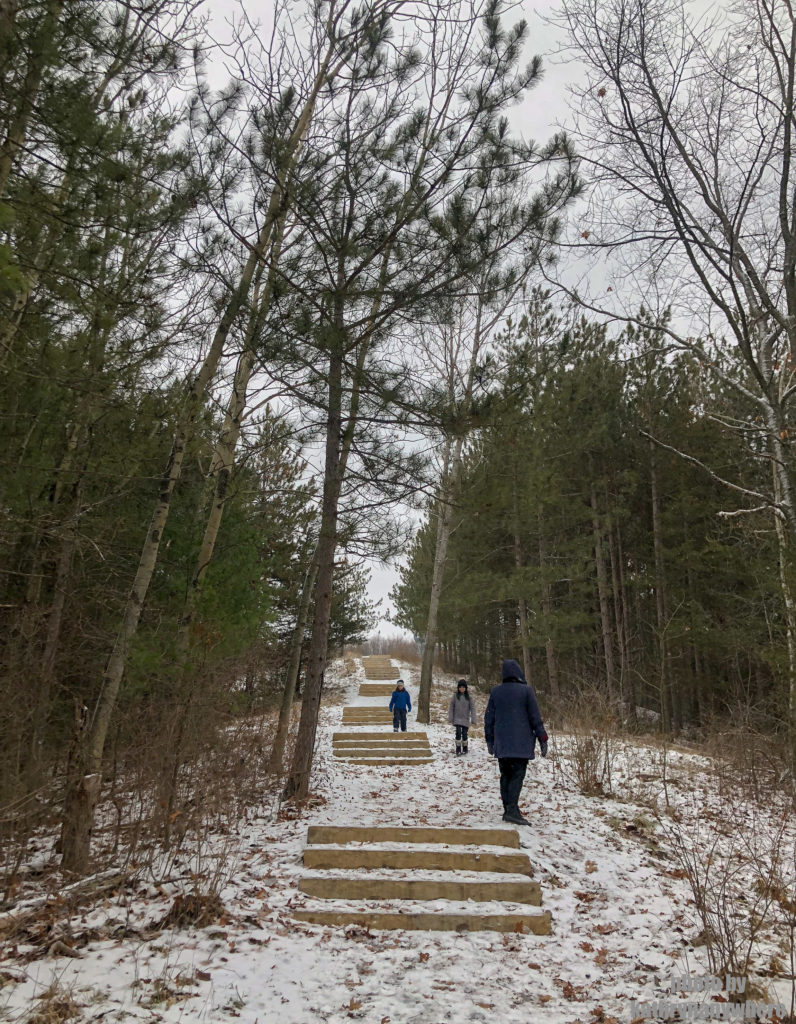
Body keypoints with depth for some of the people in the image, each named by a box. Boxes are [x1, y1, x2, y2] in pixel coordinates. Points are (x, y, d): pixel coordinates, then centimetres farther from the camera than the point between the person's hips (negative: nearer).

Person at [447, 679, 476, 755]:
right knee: (458, 733, -14)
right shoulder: (455, 696, -1)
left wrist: (473, 720, -8)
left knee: (464, 734, 2)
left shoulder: (469, 697, 0)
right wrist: (450, 719, -3)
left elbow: (472, 708, -1)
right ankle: (458, 750, -2)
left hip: (466, 719, 1)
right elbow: (451, 708, 2)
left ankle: (465, 749, 24)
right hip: (457, 719, -1)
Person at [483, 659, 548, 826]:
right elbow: (535, 717, -5)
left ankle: (507, 809, 12)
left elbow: (489, 717, 9)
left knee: (505, 775, 11)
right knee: (517, 775, -3)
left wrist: (489, 740, 18)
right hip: (521, 743, -4)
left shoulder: (495, 692, 5)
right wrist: (542, 738, 1)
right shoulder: (526, 690, -6)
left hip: (501, 743, 4)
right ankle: (512, 809, -14)